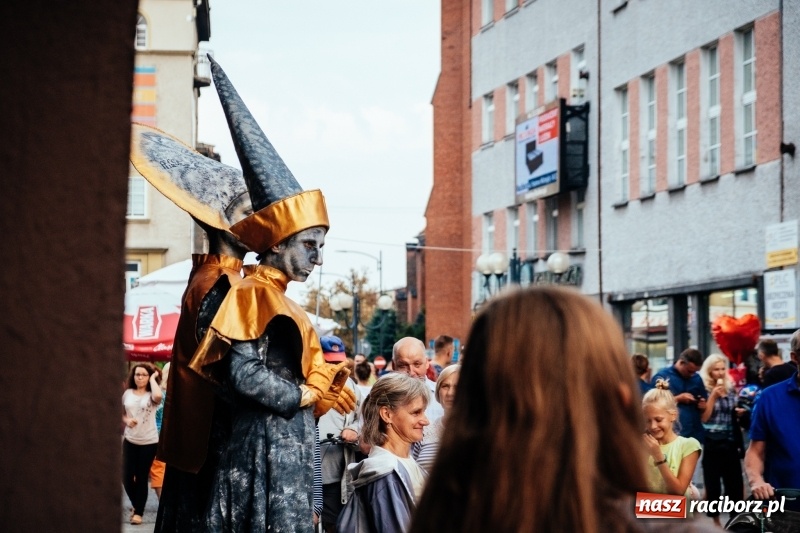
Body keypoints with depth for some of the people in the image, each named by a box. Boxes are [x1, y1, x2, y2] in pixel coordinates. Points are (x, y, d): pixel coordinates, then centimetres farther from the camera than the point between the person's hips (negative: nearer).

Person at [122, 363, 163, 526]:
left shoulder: (151, 395, -6)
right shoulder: (127, 393, 5)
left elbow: (158, 397, -31)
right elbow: (121, 414, 13)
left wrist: (153, 379, -16)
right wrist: (126, 420, -10)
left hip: (149, 442, -3)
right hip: (130, 440, 3)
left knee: (141, 477, 3)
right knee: (127, 477, 1)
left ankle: (138, 511, 14)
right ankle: (135, 505, 27)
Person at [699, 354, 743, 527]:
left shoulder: (731, 390, 9)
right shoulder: (704, 390, -6)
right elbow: (703, 417, -15)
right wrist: (713, 395, -20)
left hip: (730, 442, 4)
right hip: (712, 443, -4)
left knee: (735, 483, 2)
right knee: (712, 484, 4)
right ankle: (715, 520, 13)